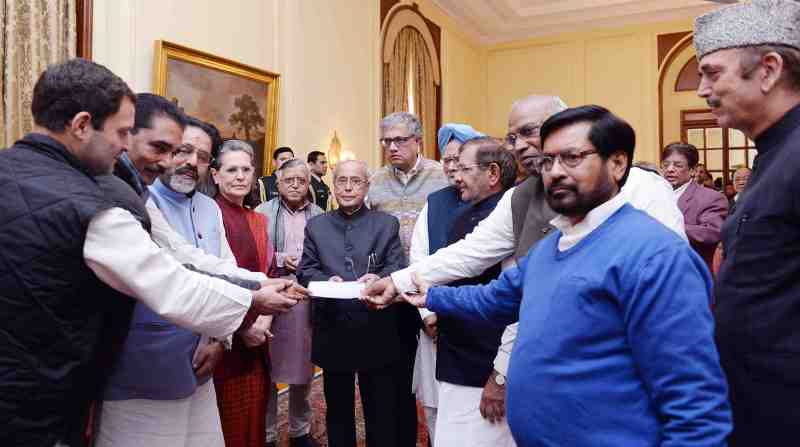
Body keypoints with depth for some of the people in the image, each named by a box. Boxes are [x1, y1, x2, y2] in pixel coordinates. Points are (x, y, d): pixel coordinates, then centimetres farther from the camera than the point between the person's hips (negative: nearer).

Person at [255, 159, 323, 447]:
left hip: (307, 298, 2)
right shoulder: (263, 212, 2)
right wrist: (279, 259, -11)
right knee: (268, 367, 6)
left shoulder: (319, 215, 7)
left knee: (302, 366, 12)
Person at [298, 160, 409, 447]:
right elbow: (305, 271, 3)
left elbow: (397, 269, -3)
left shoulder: (387, 224, 4)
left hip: (377, 332, -1)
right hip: (332, 332, 2)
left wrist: (378, 279, -25)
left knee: (382, 412, 9)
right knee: (337, 410, 18)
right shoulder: (316, 226, 9)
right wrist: (325, 281, -18)